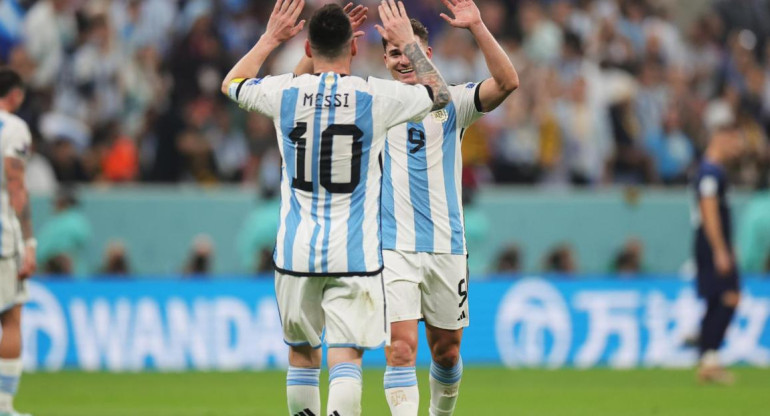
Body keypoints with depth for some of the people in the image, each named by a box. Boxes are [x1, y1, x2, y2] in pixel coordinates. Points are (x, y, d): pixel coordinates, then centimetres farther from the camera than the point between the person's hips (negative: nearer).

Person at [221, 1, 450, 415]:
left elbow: (231, 84, 23)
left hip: (296, 251, 2)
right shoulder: (376, 95, -5)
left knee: (302, 354, 17)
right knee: (345, 359, -8)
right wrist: (408, 42, 23)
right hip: (355, 253, -2)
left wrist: (270, 38, 29)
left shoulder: (283, 92, 0)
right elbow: (440, 94, 14)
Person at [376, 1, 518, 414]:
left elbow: (507, 82, -12)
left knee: (446, 350, 12)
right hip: (394, 250, -2)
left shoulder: (452, 101, 4)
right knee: (401, 347, -15)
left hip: (446, 247, 2)